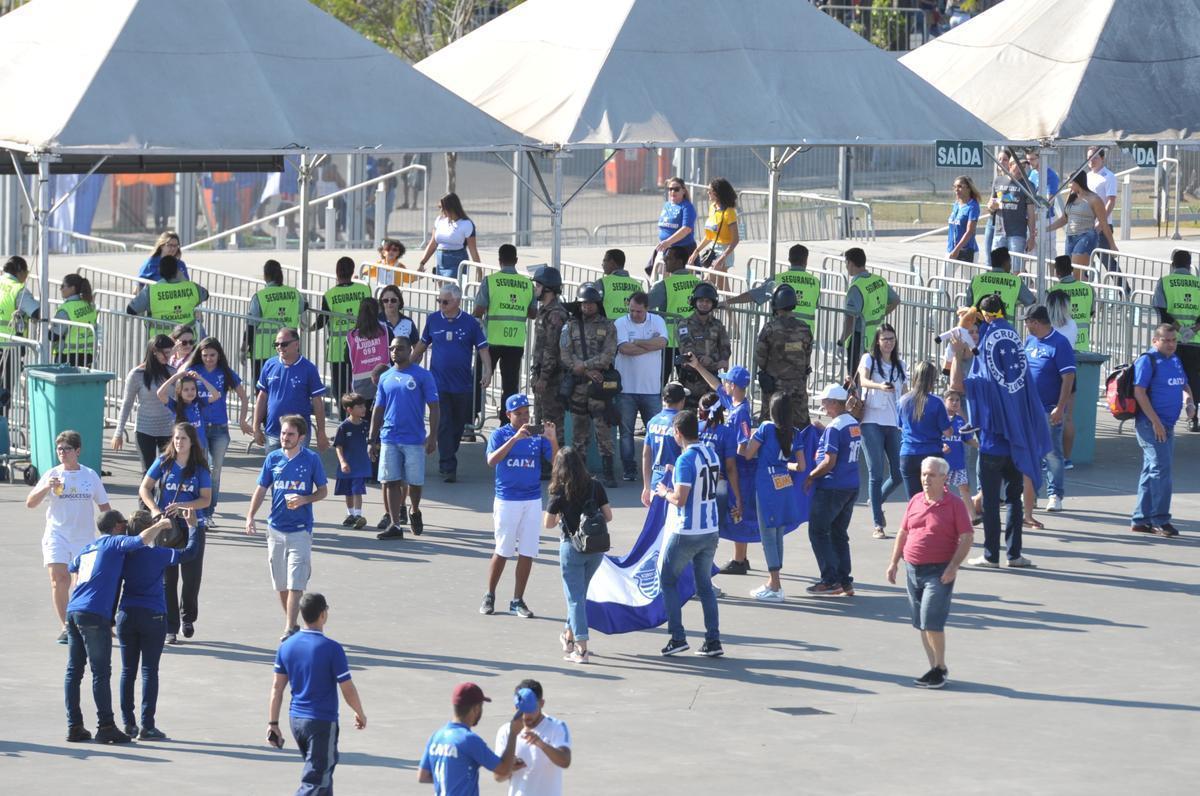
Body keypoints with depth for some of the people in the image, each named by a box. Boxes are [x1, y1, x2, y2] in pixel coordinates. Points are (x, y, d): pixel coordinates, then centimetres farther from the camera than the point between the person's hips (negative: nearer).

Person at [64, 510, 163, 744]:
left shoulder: (88, 548, 23)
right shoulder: (115, 542, 1)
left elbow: (72, 568, 41)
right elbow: (141, 540, -16)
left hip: (73, 611, 8)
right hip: (95, 614, -8)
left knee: (73, 671, 8)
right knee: (101, 672, -4)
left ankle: (74, 726, 9)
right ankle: (105, 727, -3)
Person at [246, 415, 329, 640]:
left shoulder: (311, 460, -4)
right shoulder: (273, 458, 4)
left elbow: (323, 491, 4)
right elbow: (261, 490, 9)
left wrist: (304, 499, -15)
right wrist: (250, 516, -4)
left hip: (301, 530, -4)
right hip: (276, 527, 4)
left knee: (295, 584, -11)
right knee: (281, 585, 9)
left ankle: (289, 630, -12)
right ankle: (292, 625, 22)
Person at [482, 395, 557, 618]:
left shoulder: (538, 436, 5)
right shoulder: (500, 435, -2)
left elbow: (556, 461, -2)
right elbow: (492, 460, -19)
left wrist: (552, 440, -20)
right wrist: (515, 438, -26)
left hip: (532, 501, 3)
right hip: (506, 499, -3)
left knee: (527, 553, 2)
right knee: (502, 551, 2)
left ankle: (517, 601, 11)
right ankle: (489, 597, 17)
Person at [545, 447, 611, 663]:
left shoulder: (560, 492, -10)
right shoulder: (595, 486, -3)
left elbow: (547, 524, -5)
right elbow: (608, 516, 1)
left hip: (572, 546, -4)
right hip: (596, 547, 4)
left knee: (575, 597, 0)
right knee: (580, 593, 22)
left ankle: (581, 649, -7)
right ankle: (570, 635, 37)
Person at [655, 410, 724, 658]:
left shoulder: (686, 460, -18)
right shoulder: (712, 455, 7)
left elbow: (680, 499, -23)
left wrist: (665, 492, -2)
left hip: (686, 533, -7)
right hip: (710, 530, 7)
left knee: (668, 579, 9)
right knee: (705, 585, 13)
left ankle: (677, 637, 5)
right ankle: (713, 641, 7)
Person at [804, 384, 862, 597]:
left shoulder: (834, 428, -17)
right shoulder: (854, 425, 9)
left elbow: (829, 462, -21)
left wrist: (810, 477, -9)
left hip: (832, 487, -8)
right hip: (852, 487, 8)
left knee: (818, 532, 1)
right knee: (839, 534, 14)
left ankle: (830, 580, -3)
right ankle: (845, 582, 13)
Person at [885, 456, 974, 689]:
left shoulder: (954, 504, -6)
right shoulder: (916, 501, 10)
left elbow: (967, 537, -8)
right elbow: (903, 533, 18)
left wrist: (954, 566, -17)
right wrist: (894, 562, 13)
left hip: (939, 572, -6)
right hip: (913, 569, 6)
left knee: (931, 621, -13)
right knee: (922, 623, 10)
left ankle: (939, 668, -1)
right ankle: (935, 668, 20)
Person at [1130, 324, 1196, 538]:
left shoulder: (1175, 361, 15)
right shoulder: (1148, 360, -10)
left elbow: (1184, 386, 29)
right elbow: (1139, 392, -17)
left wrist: (1190, 402, 6)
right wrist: (1156, 422, -21)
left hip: (1167, 425, 9)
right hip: (1151, 424, -9)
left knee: (1152, 471, 11)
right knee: (1161, 470, -12)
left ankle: (1140, 520, 16)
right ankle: (1160, 520, -11)